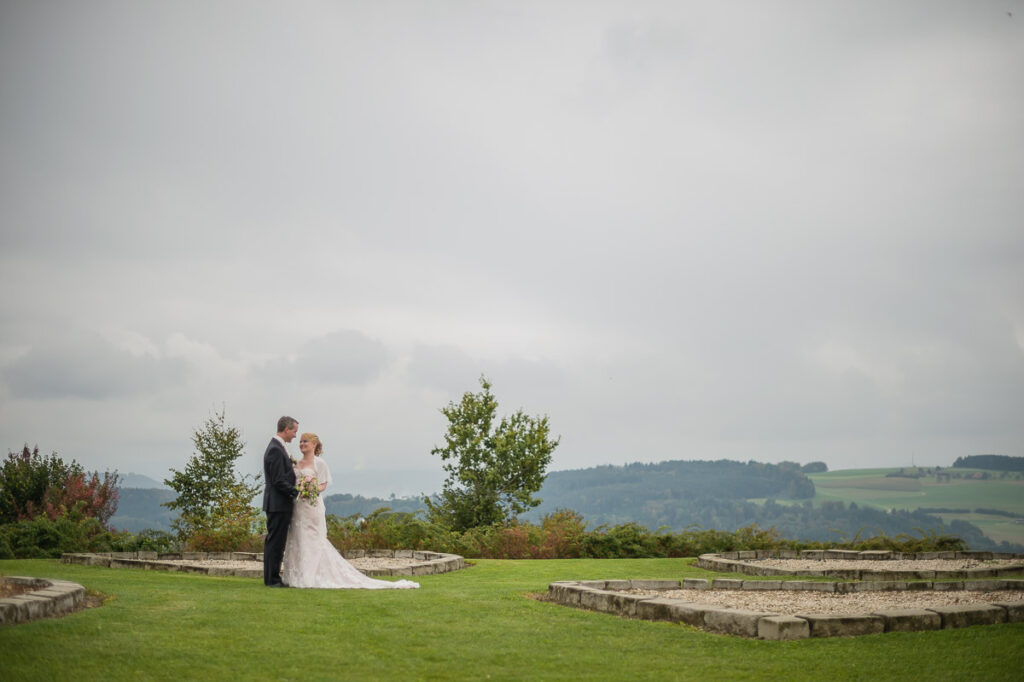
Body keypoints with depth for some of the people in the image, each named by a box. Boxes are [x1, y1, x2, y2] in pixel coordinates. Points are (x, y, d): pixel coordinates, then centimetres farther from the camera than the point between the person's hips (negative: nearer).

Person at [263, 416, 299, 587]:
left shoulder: (277, 447, 16)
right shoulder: (275, 450, -16)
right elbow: (278, 481, -20)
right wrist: (297, 492, -15)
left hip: (280, 504, 10)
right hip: (278, 504, -10)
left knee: (277, 542, 12)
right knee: (274, 541, -5)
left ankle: (273, 577, 17)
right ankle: (272, 579, -2)